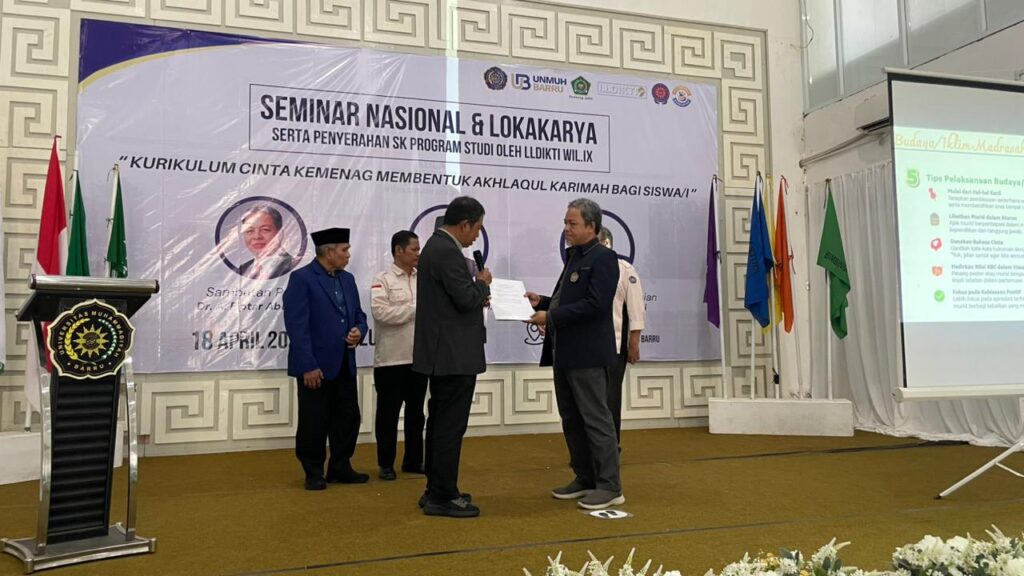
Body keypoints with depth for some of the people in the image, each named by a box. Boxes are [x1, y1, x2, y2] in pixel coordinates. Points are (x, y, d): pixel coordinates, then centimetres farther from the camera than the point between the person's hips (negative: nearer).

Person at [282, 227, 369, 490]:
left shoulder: (347, 279, 12)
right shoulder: (301, 278, -11)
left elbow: (359, 315, 18)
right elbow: (296, 325, -16)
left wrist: (359, 331, -6)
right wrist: (308, 365, -20)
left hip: (345, 365, 7)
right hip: (316, 365, -7)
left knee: (348, 418, 11)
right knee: (314, 422, 4)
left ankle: (340, 468, 24)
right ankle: (313, 472, 18)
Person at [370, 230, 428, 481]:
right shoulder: (383, 280, -4)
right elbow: (381, 312, -17)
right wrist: (417, 309, -14)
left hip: (419, 357, 5)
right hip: (391, 359, -4)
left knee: (415, 412, 13)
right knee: (388, 413, 6)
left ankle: (413, 460, 25)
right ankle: (386, 464, 17)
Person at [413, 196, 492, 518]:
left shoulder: (436, 245, 14)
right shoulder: (447, 252, -18)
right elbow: (467, 299, -22)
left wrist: (477, 296, 13)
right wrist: (483, 283, -4)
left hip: (443, 352, 11)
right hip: (454, 354, -11)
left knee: (440, 423, 15)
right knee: (450, 426, -4)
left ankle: (436, 490, 24)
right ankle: (443, 496, 4)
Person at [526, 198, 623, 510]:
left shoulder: (603, 257, -11)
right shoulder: (574, 257, 16)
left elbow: (595, 304, -21)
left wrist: (551, 317, -20)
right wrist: (542, 302, 6)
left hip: (587, 354, -9)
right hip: (564, 352, 9)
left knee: (596, 419, -3)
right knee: (571, 420, 14)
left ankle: (610, 486, 5)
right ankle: (585, 479, 25)